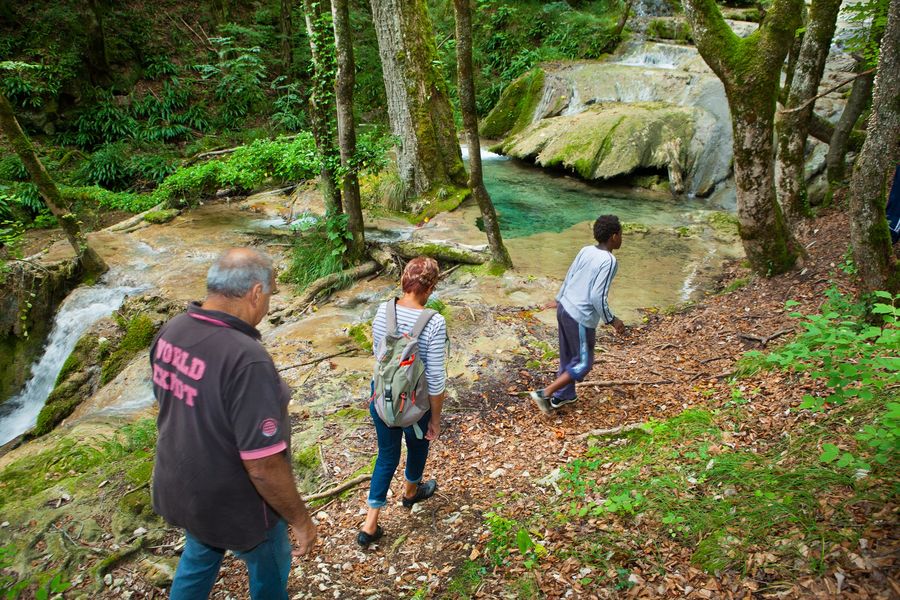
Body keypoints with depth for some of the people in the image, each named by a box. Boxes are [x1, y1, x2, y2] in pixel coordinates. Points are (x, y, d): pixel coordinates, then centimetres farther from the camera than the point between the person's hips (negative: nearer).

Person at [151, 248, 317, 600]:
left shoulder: (170, 333, -12)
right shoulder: (246, 360, -36)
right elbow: (263, 465, -32)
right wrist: (301, 520, -17)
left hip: (179, 488, 7)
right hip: (234, 505, -6)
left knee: (198, 558, 33)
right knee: (269, 572, 24)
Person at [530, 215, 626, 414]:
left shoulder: (585, 251, 4)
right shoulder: (609, 261, -18)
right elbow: (598, 297, -22)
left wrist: (560, 299, 26)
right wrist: (612, 320, -10)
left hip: (564, 309, 8)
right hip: (581, 318, -8)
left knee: (568, 356, 22)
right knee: (583, 363, 7)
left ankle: (563, 395, 36)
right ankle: (545, 394, 3)